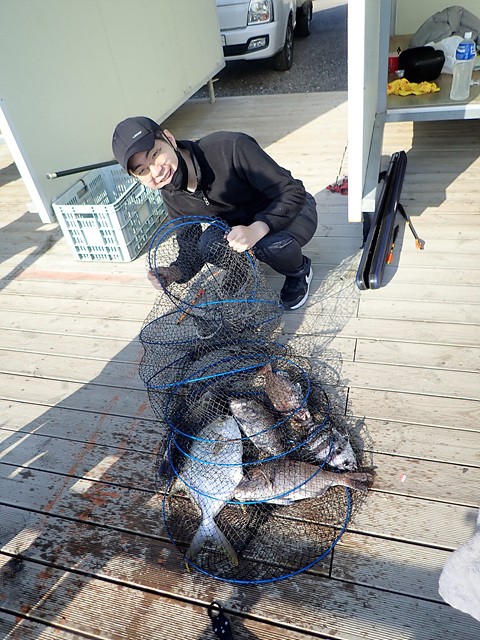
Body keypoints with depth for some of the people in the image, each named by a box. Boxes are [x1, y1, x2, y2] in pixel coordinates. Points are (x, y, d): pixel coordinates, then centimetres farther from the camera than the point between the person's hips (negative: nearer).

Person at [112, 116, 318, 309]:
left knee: (271, 244, -36)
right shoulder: (173, 198, -13)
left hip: (293, 209, -4)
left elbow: (294, 192, -30)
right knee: (208, 245, -25)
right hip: (243, 220, 4)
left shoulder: (231, 148, -32)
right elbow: (191, 254, -6)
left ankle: (299, 272, 0)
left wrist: (256, 230, -46)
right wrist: (171, 274, -29)